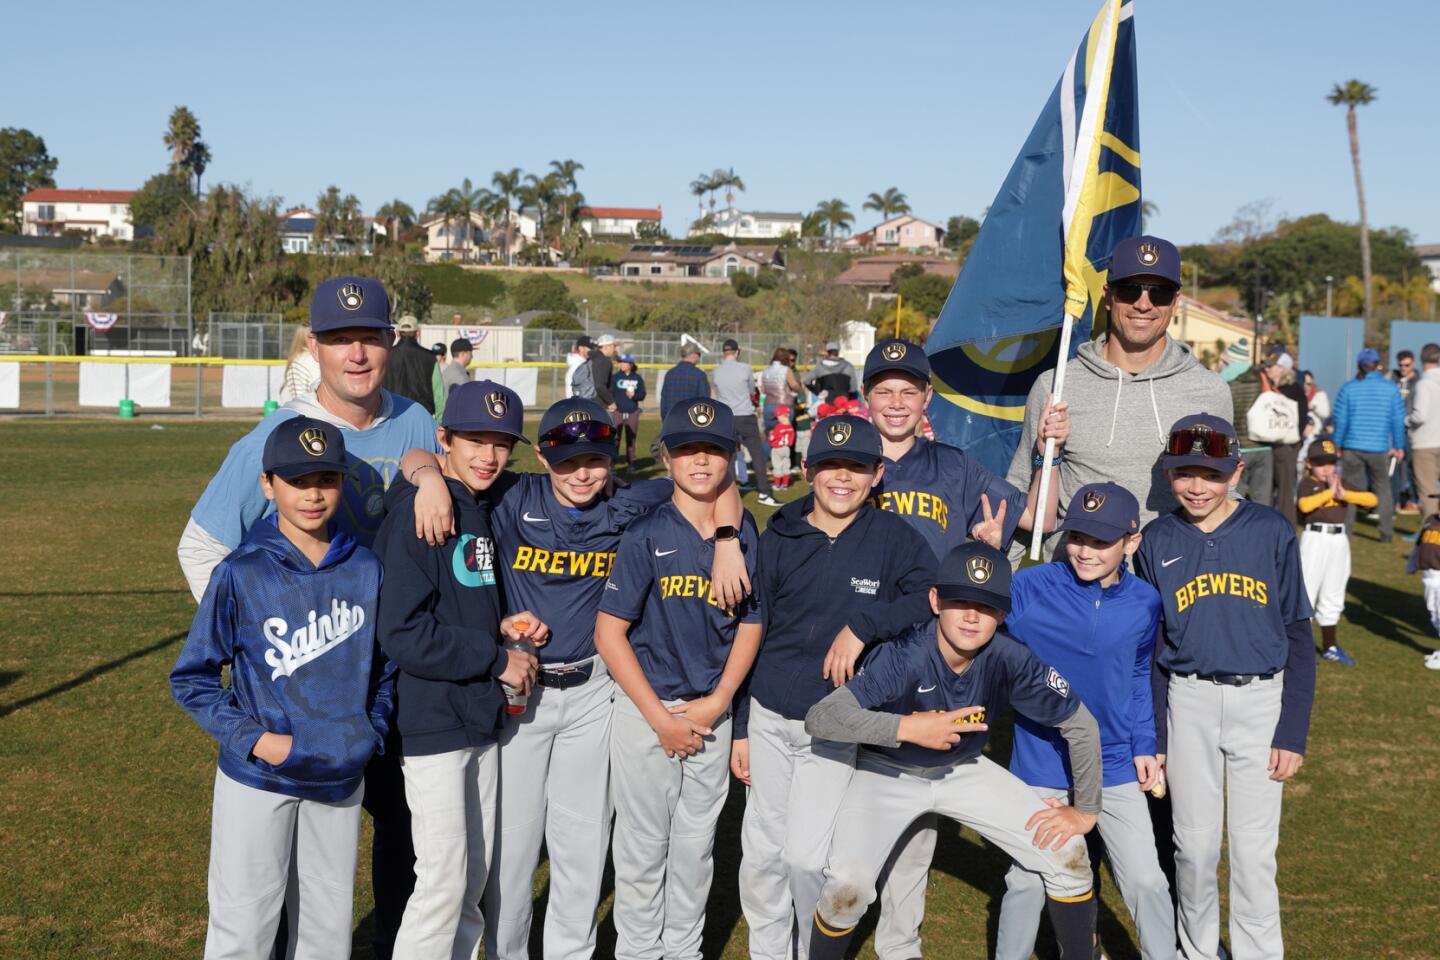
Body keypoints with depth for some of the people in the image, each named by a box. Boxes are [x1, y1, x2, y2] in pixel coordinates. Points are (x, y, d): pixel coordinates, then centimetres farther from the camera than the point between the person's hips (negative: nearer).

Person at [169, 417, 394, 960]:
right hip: (257, 778, -3)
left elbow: (385, 668, 11)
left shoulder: (366, 570, -1)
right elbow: (191, 678, -6)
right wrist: (255, 739, -15)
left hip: (341, 777, 3)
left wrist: (371, 734, -1)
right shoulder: (242, 574, -12)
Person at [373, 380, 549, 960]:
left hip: (481, 717, 8)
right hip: (433, 722, -8)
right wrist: (497, 659, -17)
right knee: (444, 882, -4)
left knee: (476, 876, 16)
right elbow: (402, 633, -22)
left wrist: (504, 626, 2)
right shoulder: (417, 513, -16)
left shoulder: (483, 510, 11)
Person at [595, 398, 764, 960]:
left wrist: (717, 703, -5)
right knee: (644, 844, 5)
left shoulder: (746, 535, 1)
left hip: (713, 710, 4)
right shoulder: (646, 535, -10)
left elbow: (750, 624, 8)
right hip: (645, 708, -3)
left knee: (697, 843, 14)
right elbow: (609, 634, -11)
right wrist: (661, 719, -13)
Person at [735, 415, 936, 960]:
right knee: (761, 853, 9)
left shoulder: (894, 538, -5)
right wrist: (741, 729, 6)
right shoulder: (778, 539, 1)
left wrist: (864, 625, -23)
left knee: (806, 856, -8)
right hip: (768, 719, 3)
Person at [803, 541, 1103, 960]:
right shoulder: (904, 657, -32)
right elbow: (820, 717, -40)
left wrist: (1085, 810, -5)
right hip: (887, 771, -3)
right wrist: (908, 727, -45)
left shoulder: (1010, 658, -24)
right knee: (849, 886, -24)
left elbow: (1081, 725, -11)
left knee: (1068, 855, -5)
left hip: (963, 771, 4)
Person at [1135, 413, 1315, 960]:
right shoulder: (1157, 540, 1)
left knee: (1255, 848, 2)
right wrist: (1152, 738, 6)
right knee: (1195, 843, 9)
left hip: (1261, 699, -1)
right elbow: (1148, 649, 7)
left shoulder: (1272, 532, -4)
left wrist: (1292, 731, -4)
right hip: (1187, 702, 1)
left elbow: (1298, 638, 0)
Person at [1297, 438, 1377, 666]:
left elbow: (1372, 499, -2)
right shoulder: (1308, 484, -4)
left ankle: (1330, 646, 26)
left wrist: (1344, 494, -15)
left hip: (1339, 540, 6)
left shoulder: (1341, 484, 12)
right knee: (1306, 593, -4)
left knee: (1333, 597, 15)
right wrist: (1329, 492, -22)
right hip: (1315, 538, -6)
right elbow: (1305, 505, -27)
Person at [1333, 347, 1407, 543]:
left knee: (1349, 489, 9)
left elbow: (1340, 419, -2)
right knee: (1383, 488, 13)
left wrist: (1338, 445, 7)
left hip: (1353, 447, 0)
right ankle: (1386, 532, 12)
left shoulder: (1348, 388, -2)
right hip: (1379, 448, 0)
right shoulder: (1391, 389, -1)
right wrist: (1399, 447, 10)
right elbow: (1398, 420, 1)